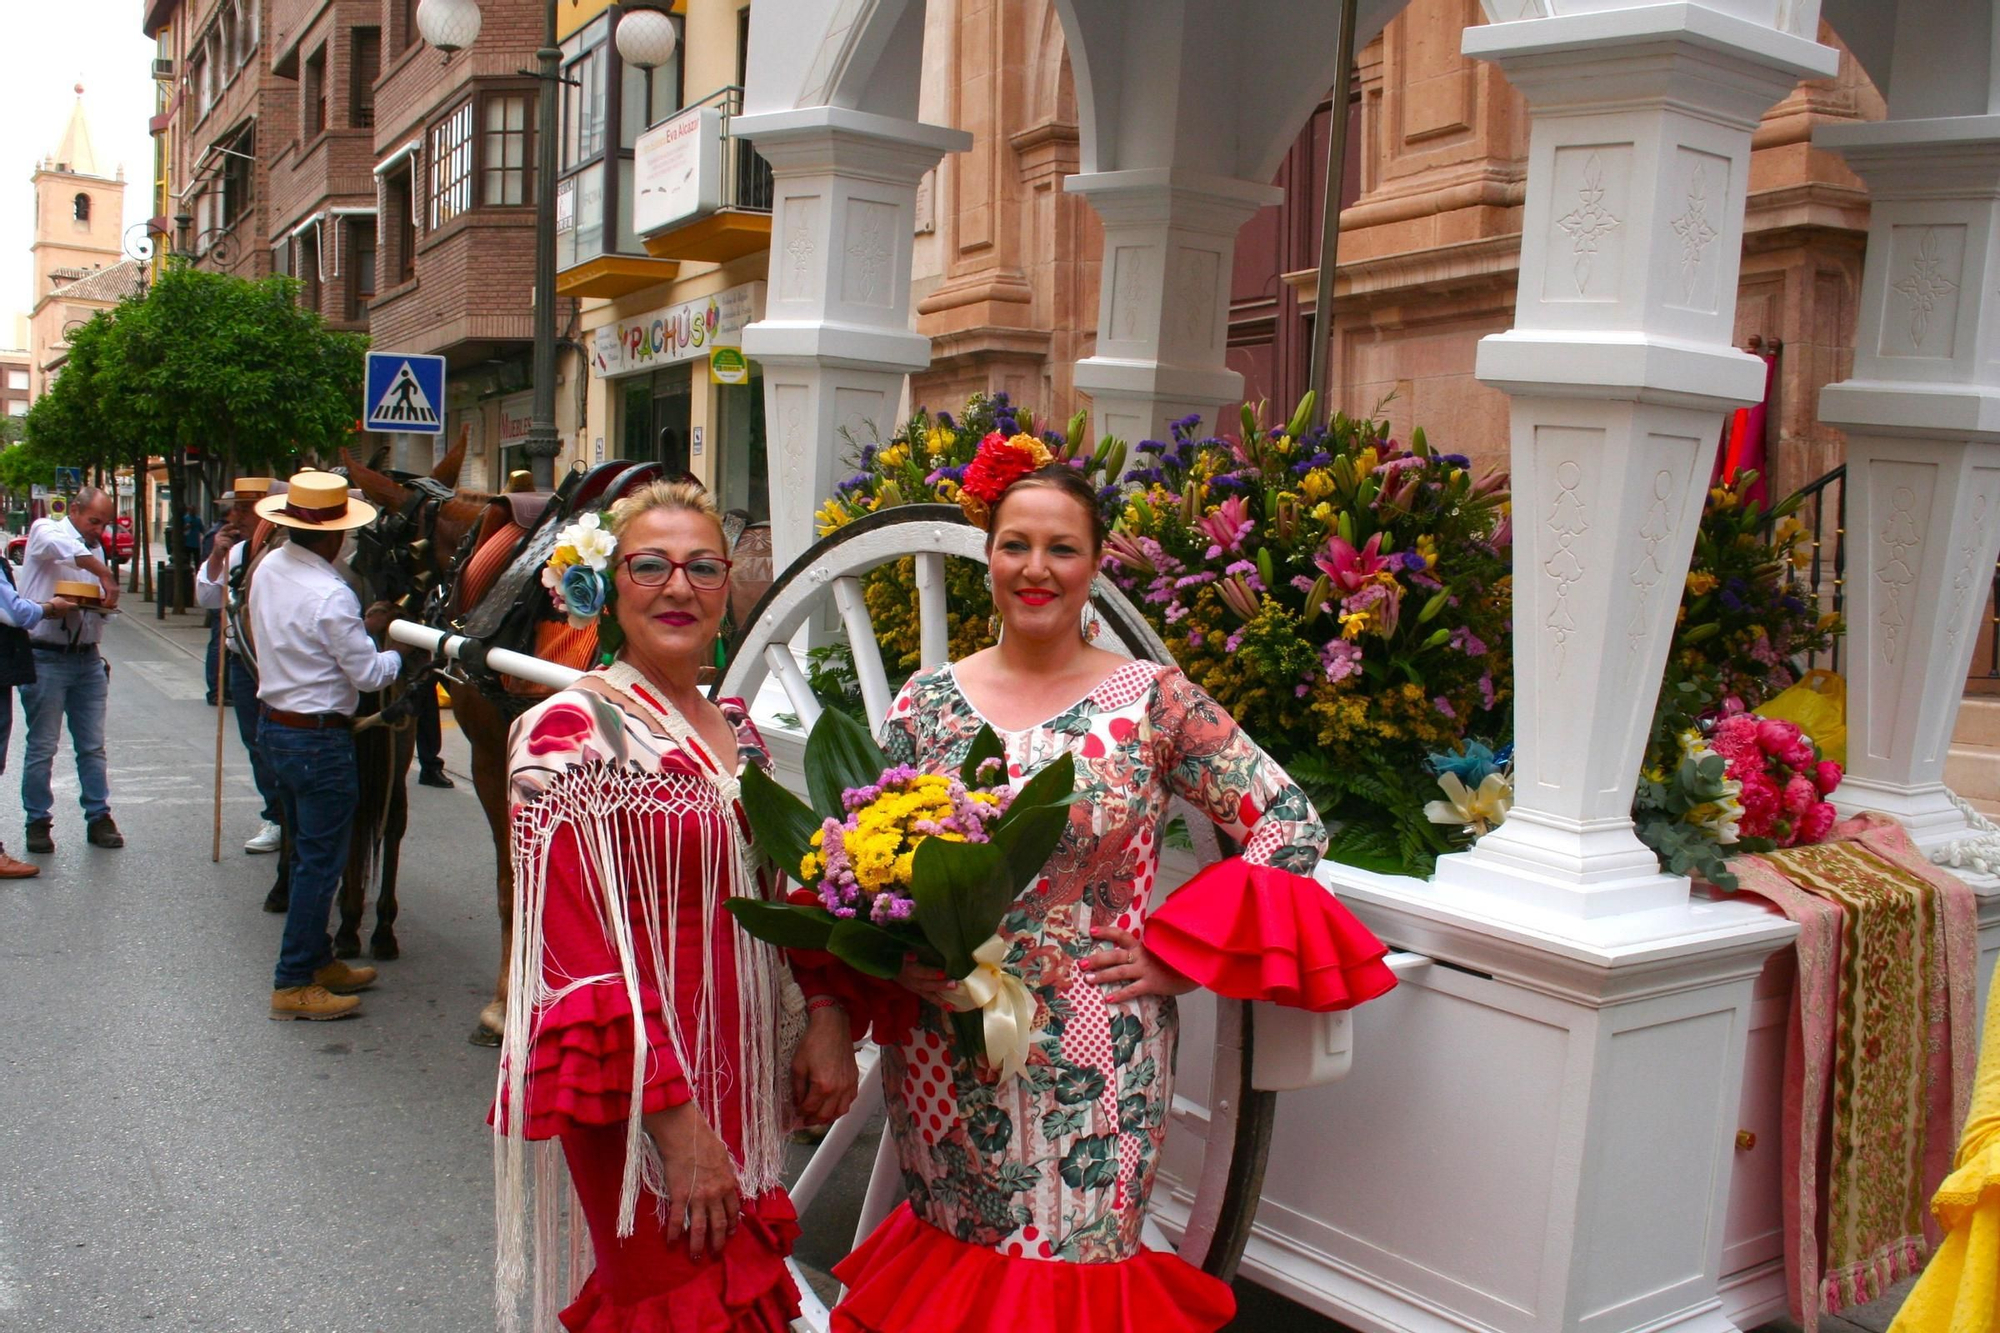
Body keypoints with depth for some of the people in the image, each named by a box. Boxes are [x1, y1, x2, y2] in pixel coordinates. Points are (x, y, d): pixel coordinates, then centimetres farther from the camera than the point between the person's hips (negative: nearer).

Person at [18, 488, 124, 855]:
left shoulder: (95, 548, 15)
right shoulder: (45, 531, -5)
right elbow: (58, 545, -31)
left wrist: (106, 601, -5)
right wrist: (105, 574, -33)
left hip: (87, 658, 6)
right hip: (46, 657, -6)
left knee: (93, 746, 8)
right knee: (42, 747, 1)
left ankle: (99, 818, 15)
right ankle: (38, 822, 11)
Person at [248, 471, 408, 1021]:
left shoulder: (268, 569, 4)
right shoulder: (331, 595, -23)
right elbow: (368, 673, -16)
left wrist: (362, 629, 9)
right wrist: (400, 652, 2)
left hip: (273, 724, 9)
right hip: (319, 739, -9)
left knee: (308, 852, 20)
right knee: (321, 861, 1)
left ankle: (318, 960, 32)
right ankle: (293, 985, 7)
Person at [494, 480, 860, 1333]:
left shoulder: (735, 729, 9)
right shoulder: (570, 734, -13)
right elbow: (579, 957, -17)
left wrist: (826, 1014, 0)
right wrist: (676, 1121, -19)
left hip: (741, 1089, 7)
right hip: (640, 1103, -7)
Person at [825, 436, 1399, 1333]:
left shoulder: (1153, 701, -6)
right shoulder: (926, 703, 1)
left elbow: (1291, 826, -5)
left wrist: (1175, 955, -9)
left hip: (1096, 1069, -2)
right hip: (945, 1065, 2)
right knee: (950, 1260, 15)